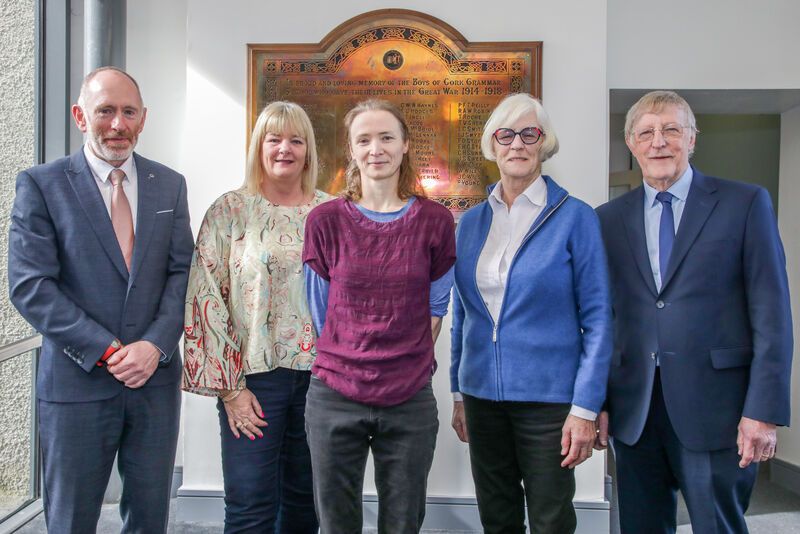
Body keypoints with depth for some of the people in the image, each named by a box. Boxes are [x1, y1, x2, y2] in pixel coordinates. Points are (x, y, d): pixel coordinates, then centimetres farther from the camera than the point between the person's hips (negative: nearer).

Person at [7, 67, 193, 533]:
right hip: (77, 383, -2)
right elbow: (29, 286, -9)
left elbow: (182, 272, 4)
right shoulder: (40, 184, -2)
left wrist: (155, 345, -11)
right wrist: (107, 352, -14)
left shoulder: (170, 185, 7)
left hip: (156, 379, 3)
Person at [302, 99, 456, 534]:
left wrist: (406, 368, 6)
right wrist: (346, 365, 7)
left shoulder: (435, 221, 0)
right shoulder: (325, 221, -1)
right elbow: (322, 309, 7)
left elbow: (435, 307, 9)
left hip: (410, 400, 0)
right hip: (335, 399, 0)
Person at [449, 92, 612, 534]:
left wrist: (586, 407, -12)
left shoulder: (575, 218, -6)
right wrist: (459, 394, 11)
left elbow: (597, 319, -7)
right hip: (483, 394, 4)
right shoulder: (471, 222, 6)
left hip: (548, 396, -4)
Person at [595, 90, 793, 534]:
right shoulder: (609, 218, 8)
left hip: (713, 408, -2)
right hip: (633, 411, 3)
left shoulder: (746, 203, 0)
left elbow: (772, 314, -3)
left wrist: (764, 410, -9)